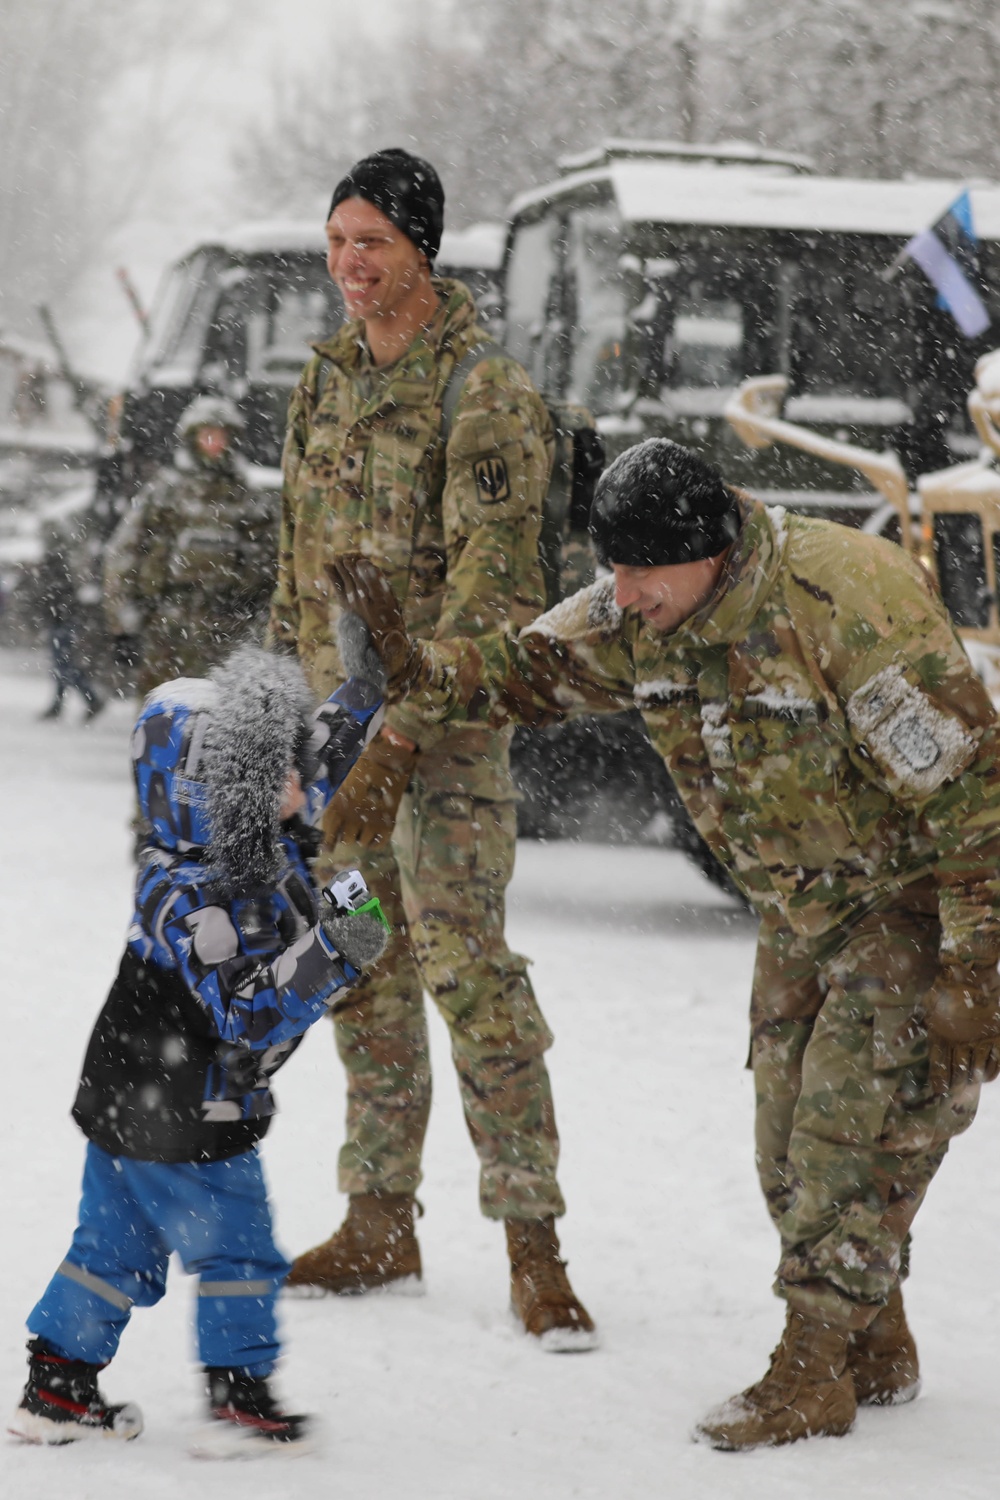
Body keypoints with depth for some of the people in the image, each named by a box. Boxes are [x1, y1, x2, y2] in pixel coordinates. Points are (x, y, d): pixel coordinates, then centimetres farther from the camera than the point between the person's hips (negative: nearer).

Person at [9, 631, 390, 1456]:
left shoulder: (264, 837, -3)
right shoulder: (195, 901, -31)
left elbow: (326, 750, 13)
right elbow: (254, 1016, -32)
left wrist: (375, 683, 12)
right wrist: (331, 953, -39)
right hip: (183, 1123, -10)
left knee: (116, 1247, 18)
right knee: (237, 1253, 4)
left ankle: (57, 1389, 27)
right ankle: (242, 1402, 13)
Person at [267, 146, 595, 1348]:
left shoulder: (486, 393, -12)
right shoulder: (326, 383, 12)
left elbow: (491, 580, -18)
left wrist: (406, 730, -25)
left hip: (448, 714, -7)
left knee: (466, 964, -11)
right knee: (365, 967, 11)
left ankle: (533, 1247, -8)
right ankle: (380, 1225, 19)